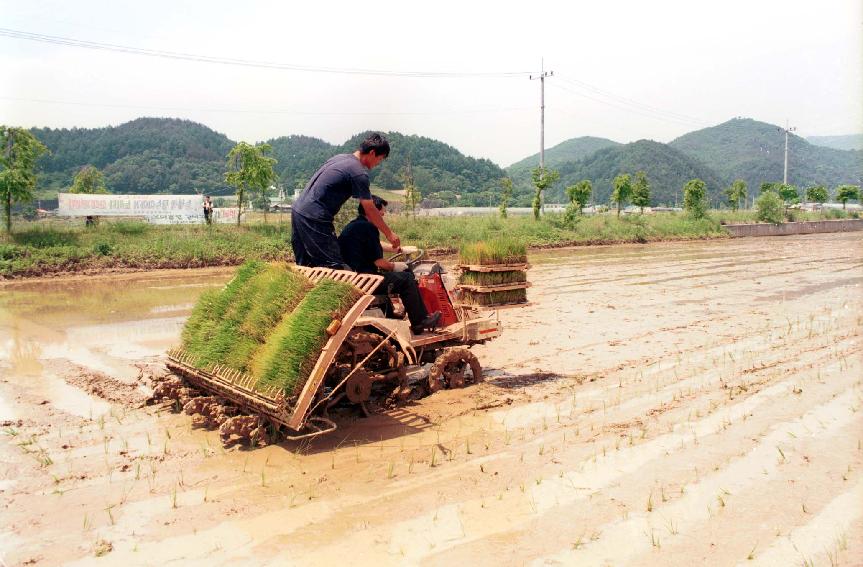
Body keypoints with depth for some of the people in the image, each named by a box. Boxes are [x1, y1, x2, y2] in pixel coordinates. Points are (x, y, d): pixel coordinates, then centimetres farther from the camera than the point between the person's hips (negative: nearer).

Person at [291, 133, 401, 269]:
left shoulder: (340, 157, 15)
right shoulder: (359, 173, -12)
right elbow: (370, 211, -6)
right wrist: (389, 234, 4)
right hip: (313, 218, -10)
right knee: (334, 267, -8)